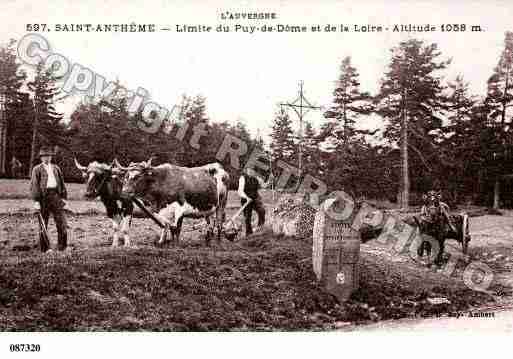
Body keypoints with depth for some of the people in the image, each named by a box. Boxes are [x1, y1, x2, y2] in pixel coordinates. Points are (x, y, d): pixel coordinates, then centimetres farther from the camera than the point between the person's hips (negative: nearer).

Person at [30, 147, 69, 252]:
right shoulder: (37, 169, 5)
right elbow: (34, 185, -1)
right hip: (43, 196, -3)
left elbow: (62, 183, 18)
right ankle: (44, 248, 13)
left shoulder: (56, 168, 17)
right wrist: (36, 201, -9)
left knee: (61, 222, -3)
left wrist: (64, 197, 11)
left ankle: (62, 246, 6)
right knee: (43, 223, 4)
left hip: (56, 195, 3)